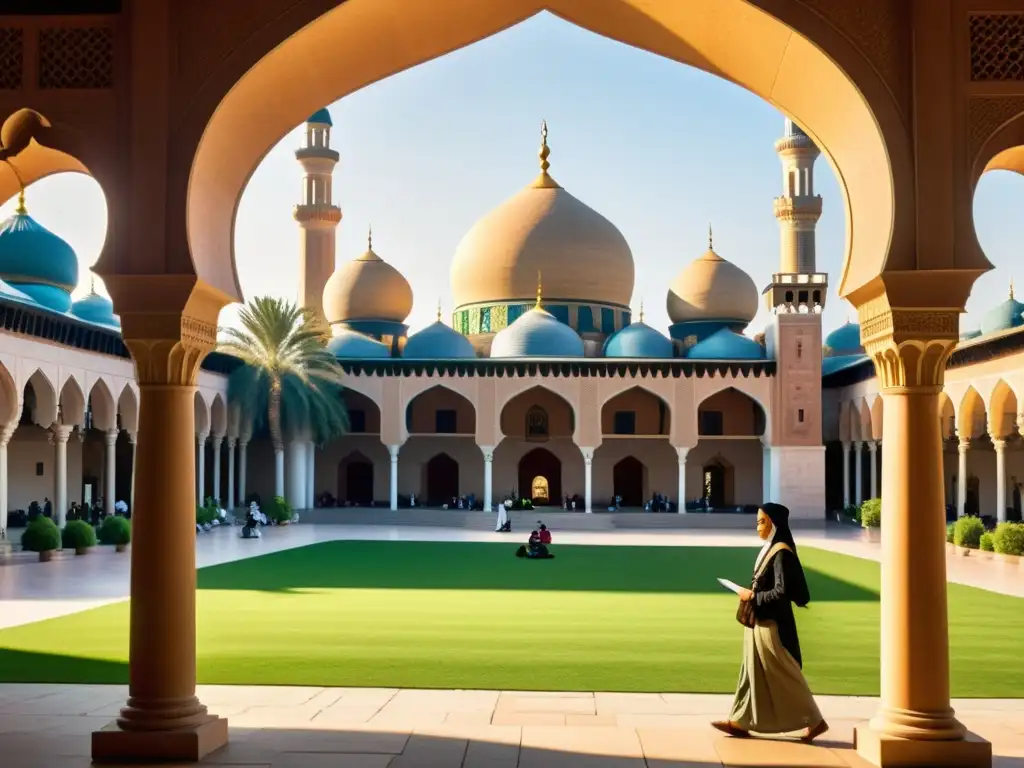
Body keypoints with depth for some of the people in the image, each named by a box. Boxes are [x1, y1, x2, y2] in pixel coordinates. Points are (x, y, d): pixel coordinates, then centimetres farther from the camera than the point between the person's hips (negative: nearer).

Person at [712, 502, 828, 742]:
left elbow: (782, 592, -23)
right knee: (753, 671, 12)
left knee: (783, 675, -2)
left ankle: (814, 721, 8)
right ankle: (741, 722, 17)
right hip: (762, 622, 10)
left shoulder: (781, 553, -19)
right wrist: (752, 596, 4)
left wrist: (753, 596, -15)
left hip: (772, 624, -10)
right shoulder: (771, 549, 10)